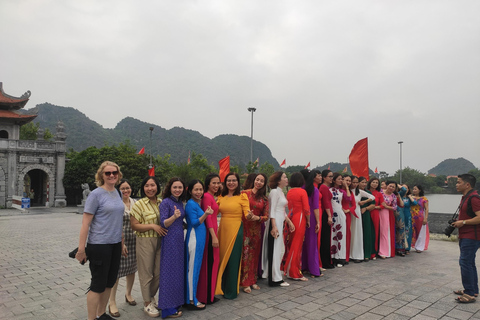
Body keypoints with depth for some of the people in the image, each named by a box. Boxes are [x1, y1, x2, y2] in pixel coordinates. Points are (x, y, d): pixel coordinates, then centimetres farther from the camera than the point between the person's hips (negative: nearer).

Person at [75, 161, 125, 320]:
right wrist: (81, 248, -17)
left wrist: (122, 244, 16)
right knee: (98, 284, 3)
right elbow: (85, 223, -14)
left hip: (115, 245, 7)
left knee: (109, 282, 16)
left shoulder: (116, 193, 7)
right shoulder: (96, 194, -13)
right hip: (99, 245, -7)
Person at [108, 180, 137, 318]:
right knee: (116, 271, -1)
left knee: (132, 269, 16)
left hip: (133, 241, 6)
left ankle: (128, 294, 37)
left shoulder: (135, 202, 8)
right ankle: (112, 303, 13)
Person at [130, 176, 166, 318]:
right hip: (145, 242, -5)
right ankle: (147, 304, 22)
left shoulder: (162, 203, 5)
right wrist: (152, 226, -19)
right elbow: (134, 225, -11)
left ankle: (151, 296, 36)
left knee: (158, 272, 12)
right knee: (146, 273, 5)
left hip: (160, 241, 5)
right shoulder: (139, 204, -9)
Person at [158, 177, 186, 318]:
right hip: (170, 240, -8)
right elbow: (163, 223, -18)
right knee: (170, 271, -2)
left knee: (179, 271, 13)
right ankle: (168, 308, 9)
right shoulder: (165, 202, -11)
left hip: (180, 239, 8)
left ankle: (176, 302, 25)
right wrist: (174, 216, -33)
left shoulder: (180, 202, 11)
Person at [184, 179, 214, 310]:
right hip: (194, 238, -9)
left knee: (196, 267, 15)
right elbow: (194, 223, -20)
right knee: (193, 268, -2)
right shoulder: (191, 204, -14)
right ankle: (191, 300, 8)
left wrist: (206, 213, 14)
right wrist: (205, 214, -31)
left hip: (199, 238, 9)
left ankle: (192, 296, 27)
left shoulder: (197, 203, 13)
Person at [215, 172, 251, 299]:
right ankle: (222, 288, 28)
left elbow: (247, 213, -10)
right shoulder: (221, 197, 9)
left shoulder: (242, 196, -3)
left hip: (235, 230, -4)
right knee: (222, 259, 11)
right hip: (223, 230, 4)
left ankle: (231, 291, 16)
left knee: (232, 260, 1)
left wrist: (249, 215, -30)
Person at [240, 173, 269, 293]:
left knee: (254, 254, 9)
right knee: (245, 254, -5)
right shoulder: (244, 193, -1)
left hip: (256, 229, 4)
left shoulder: (264, 199, 8)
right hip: (244, 228, -3)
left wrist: (257, 217, -12)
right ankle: (245, 283, 5)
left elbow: (266, 216, 5)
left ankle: (252, 280, 22)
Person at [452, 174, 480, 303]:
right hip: (465, 236, 11)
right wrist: (458, 221, 12)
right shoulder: (465, 197, 15)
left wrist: (463, 222, -19)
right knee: (469, 263, 17)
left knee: (465, 262, -11)